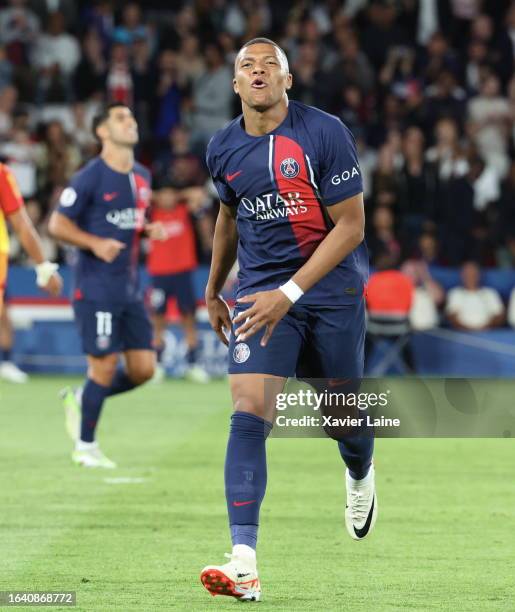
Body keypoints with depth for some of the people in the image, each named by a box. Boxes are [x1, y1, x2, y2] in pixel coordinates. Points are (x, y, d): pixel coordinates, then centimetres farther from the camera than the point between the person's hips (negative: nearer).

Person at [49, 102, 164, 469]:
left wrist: (148, 231, 4)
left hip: (130, 288, 7)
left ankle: (80, 399, 26)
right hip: (97, 288, -7)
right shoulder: (90, 177, -10)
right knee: (105, 366, -6)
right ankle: (86, 447, 9)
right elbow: (58, 224, -8)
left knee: (143, 368, 3)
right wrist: (96, 243, -21)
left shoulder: (142, 177, 12)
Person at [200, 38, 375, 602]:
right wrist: (213, 290, 26)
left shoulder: (325, 133, -13)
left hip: (331, 289, -2)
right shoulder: (223, 148, 2)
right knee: (248, 413, -16)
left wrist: (289, 292, -21)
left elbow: (350, 225, -14)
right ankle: (245, 563, -23)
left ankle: (360, 477, 51)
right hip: (261, 291, 2)